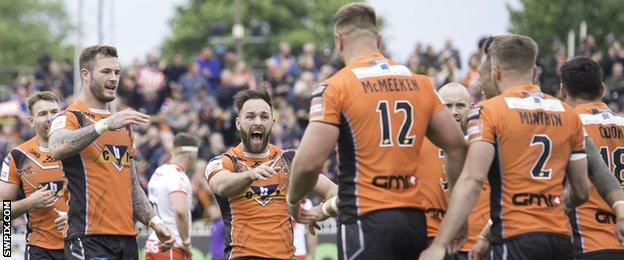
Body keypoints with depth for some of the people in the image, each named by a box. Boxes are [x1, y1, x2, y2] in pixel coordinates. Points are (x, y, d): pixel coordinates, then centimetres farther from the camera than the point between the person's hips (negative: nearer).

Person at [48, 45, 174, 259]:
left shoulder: (124, 125, 21)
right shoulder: (70, 118, -3)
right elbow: (57, 149, -28)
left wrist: (154, 222, 11)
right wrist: (106, 125, -36)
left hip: (127, 238, 8)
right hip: (89, 240, -8)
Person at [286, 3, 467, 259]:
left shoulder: (335, 87, -5)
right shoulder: (420, 83, 12)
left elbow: (309, 161, -13)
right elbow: (457, 147, 12)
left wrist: (293, 200, 7)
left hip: (366, 221, -6)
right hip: (415, 219, 6)